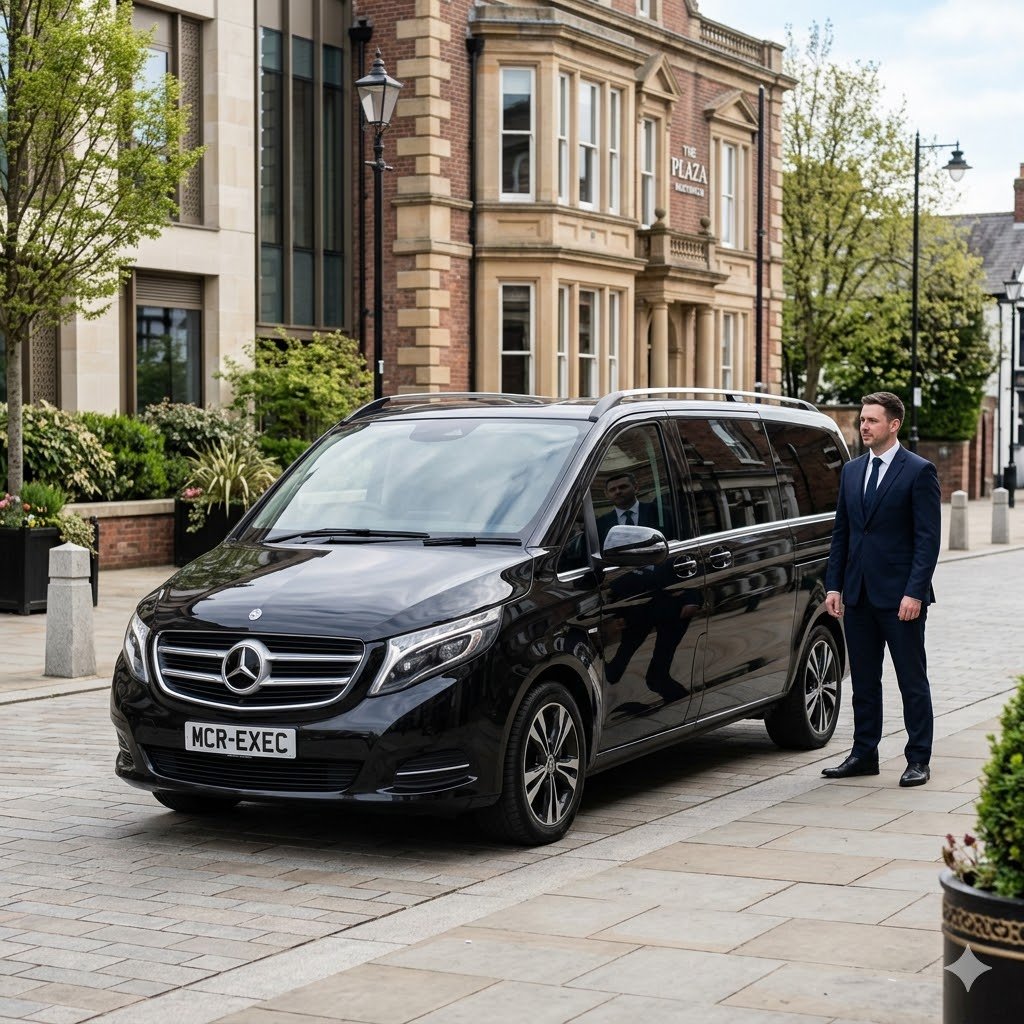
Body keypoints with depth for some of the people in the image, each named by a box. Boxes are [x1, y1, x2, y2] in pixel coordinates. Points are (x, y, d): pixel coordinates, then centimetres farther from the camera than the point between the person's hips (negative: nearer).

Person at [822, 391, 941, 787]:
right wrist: (834, 585, 6)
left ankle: (918, 760, 8)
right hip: (858, 594, 6)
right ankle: (864, 754, 19)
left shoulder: (919, 471, -6)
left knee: (912, 681, 2)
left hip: (900, 595, -6)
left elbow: (928, 538, -10)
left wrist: (915, 592, -17)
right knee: (863, 680, 11)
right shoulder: (851, 471, 12)